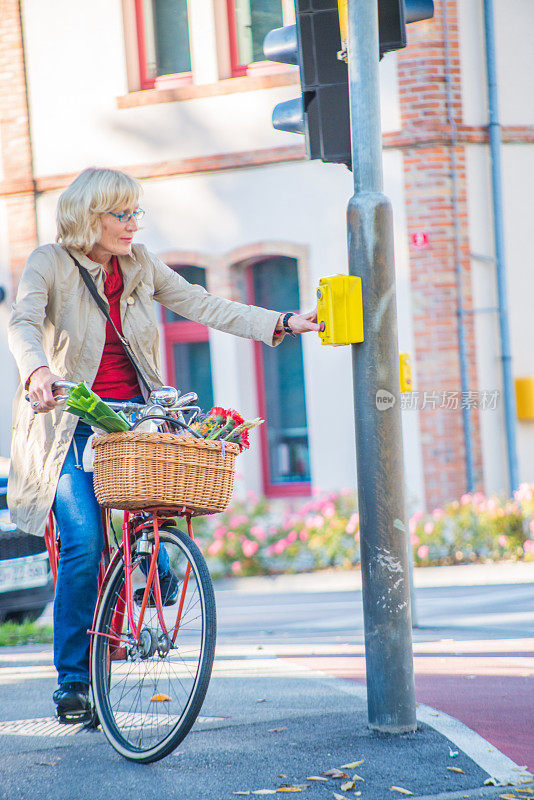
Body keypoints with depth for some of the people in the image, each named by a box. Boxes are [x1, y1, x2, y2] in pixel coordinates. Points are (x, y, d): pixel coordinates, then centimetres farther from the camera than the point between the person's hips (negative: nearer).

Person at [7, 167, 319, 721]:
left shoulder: (140, 266, 6)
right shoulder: (50, 263, -7)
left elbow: (202, 306, -1)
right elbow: (22, 322, -24)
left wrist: (282, 323, -12)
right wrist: (37, 370, -45)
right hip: (71, 420, -4)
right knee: (84, 543, -16)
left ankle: (156, 569, 3)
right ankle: (72, 679, -3)